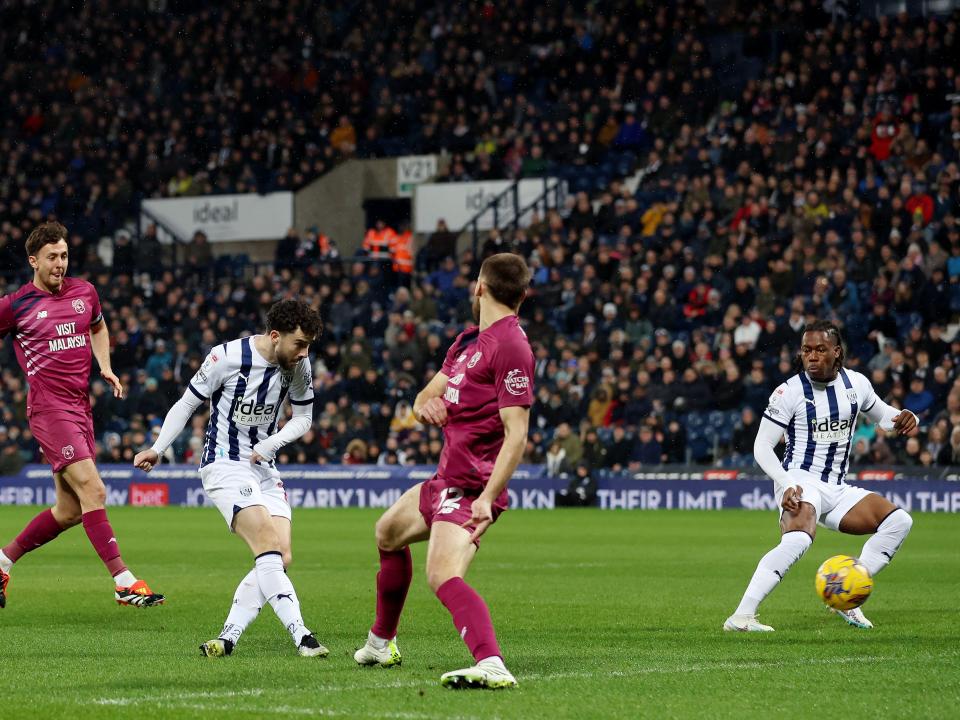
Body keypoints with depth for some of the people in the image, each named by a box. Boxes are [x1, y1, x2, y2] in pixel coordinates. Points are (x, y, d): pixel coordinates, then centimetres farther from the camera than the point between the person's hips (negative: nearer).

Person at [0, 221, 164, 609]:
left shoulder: (84, 292, 11)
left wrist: (105, 367, 15)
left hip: (81, 406, 7)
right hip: (49, 407, -7)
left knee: (70, 510, 8)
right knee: (93, 491, -18)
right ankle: (124, 581, -21)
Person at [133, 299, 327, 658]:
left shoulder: (298, 365, -2)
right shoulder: (227, 357, -16)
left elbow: (303, 417, 10)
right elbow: (187, 403, -3)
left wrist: (270, 444, -7)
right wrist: (157, 449, -9)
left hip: (264, 467, 6)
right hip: (224, 464, -6)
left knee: (281, 558, -8)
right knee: (268, 545, -23)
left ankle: (227, 639, -3)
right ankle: (302, 638, -29)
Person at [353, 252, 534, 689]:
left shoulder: (510, 346, -17)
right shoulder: (467, 341, 14)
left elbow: (516, 434, -23)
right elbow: (429, 394, 21)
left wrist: (487, 498, -31)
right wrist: (425, 404, -5)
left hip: (472, 486, -11)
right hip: (447, 477, 11)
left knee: (443, 575, -31)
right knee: (388, 533, 33)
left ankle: (492, 666, -50)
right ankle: (381, 644, 49)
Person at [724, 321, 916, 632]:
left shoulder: (856, 383, 6)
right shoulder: (790, 391, -9)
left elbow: (880, 413, 25)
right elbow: (762, 446, -9)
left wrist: (903, 419, -1)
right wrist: (786, 484, -24)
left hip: (837, 490, 7)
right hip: (800, 482, -6)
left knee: (899, 521, -8)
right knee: (799, 539, -35)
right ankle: (741, 616, -39)